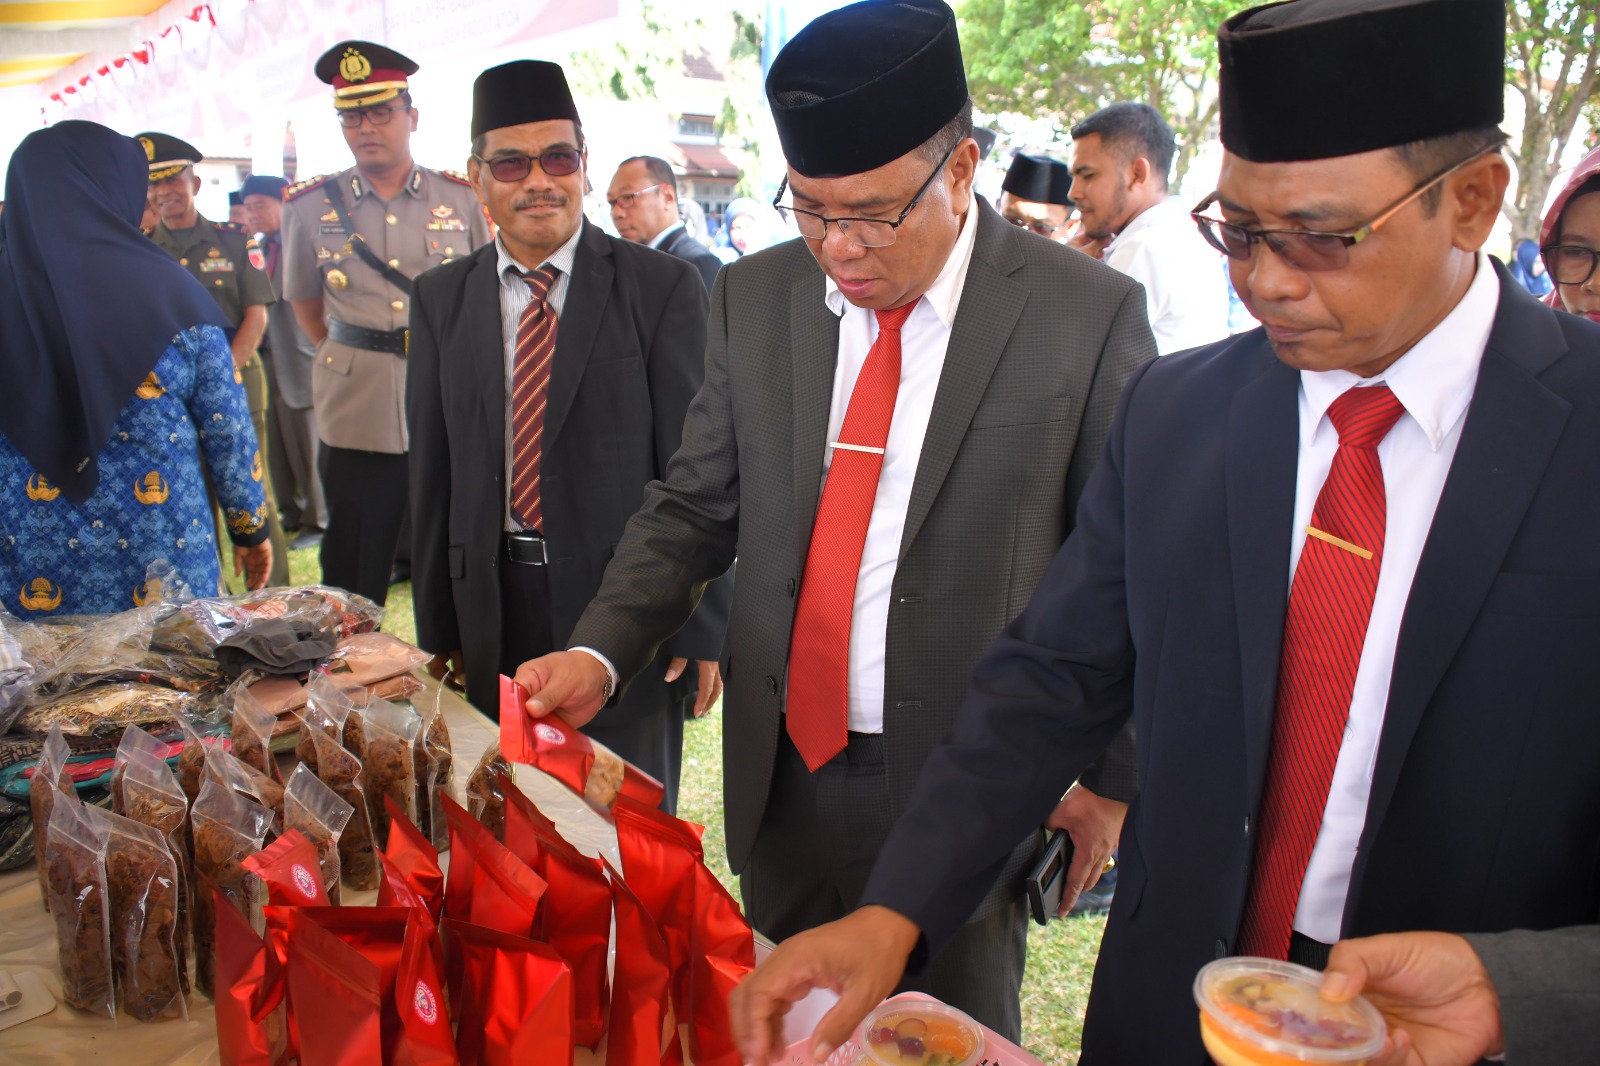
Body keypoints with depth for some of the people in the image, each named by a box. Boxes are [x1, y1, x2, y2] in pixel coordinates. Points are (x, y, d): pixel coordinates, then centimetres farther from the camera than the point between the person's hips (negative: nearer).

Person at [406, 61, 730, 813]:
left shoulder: (662, 286, -5)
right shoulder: (440, 299, 7)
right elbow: (433, 472, 8)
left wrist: (703, 625, -8)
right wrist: (437, 626, 8)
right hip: (493, 615, 3)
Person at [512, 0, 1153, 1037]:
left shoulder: (1088, 314, -12)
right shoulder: (754, 299, 0)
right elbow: (696, 507, 6)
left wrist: (1117, 776, -2)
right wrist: (600, 653, -8)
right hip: (785, 772, 4)